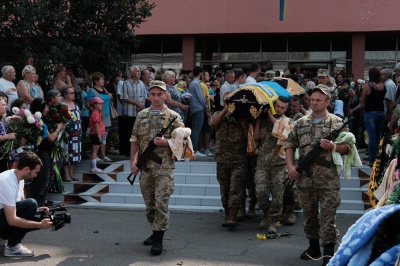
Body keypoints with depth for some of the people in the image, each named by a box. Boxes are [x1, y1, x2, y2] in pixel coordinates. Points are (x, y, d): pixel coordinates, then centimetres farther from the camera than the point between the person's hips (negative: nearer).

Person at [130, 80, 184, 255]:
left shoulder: (173, 117, -1)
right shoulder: (141, 116, 11)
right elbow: (135, 141, 11)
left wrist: (165, 142, -19)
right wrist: (133, 162, 1)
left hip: (164, 167, -4)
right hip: (145, 167, 4)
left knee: (161, 203, -8)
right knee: (149, 203, 13)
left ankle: (158, 240, -3)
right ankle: (156, 232, 29)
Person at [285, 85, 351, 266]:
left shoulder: (337, 123, 0)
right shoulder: (301, 123, 10)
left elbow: (348, 147, 0)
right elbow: (290, 145, 14)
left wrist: (333, 147, -19)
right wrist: (290, 165, 1)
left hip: (328, 178, -4)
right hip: (305, 177, 4)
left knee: (328, 215, -4)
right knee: (309, 213, 14)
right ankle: (313, 247, 28)